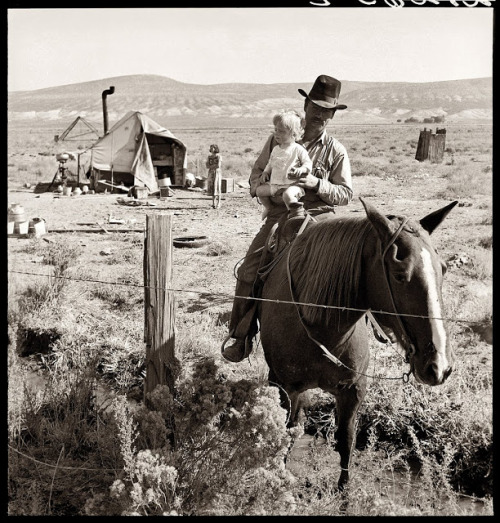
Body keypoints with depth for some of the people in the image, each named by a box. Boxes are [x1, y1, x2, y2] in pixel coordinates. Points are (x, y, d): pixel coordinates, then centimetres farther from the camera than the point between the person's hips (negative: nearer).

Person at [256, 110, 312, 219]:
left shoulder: (298, 149, -4)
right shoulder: (276, 149, 15)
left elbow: (308, 163, -4)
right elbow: (270, 164, 28)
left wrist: (301, 169, -24)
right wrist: (265, 173, 11)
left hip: (292, 185, -7)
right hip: (274, 184, 7)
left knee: (288, 194, -38)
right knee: (259, 190, 8)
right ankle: (269, 207, 25)